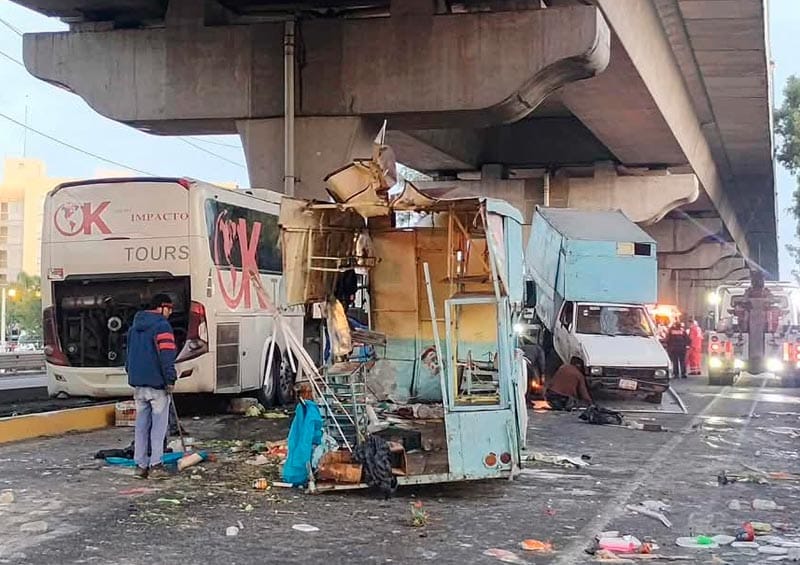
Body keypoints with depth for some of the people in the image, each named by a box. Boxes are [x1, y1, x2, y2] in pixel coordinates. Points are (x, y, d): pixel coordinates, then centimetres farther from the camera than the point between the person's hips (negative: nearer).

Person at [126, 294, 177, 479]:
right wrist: (170, 380, -15)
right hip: (156, 382, -7)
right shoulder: (162, 326, -11)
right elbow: (167, 356, -18)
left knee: (141, 424, 11)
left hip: (138, 383, 7)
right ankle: (155, 464, -3)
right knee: (159, 424, -1)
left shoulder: (135, 327, 17)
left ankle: (140, 464, 12)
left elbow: (129, 354, 22)